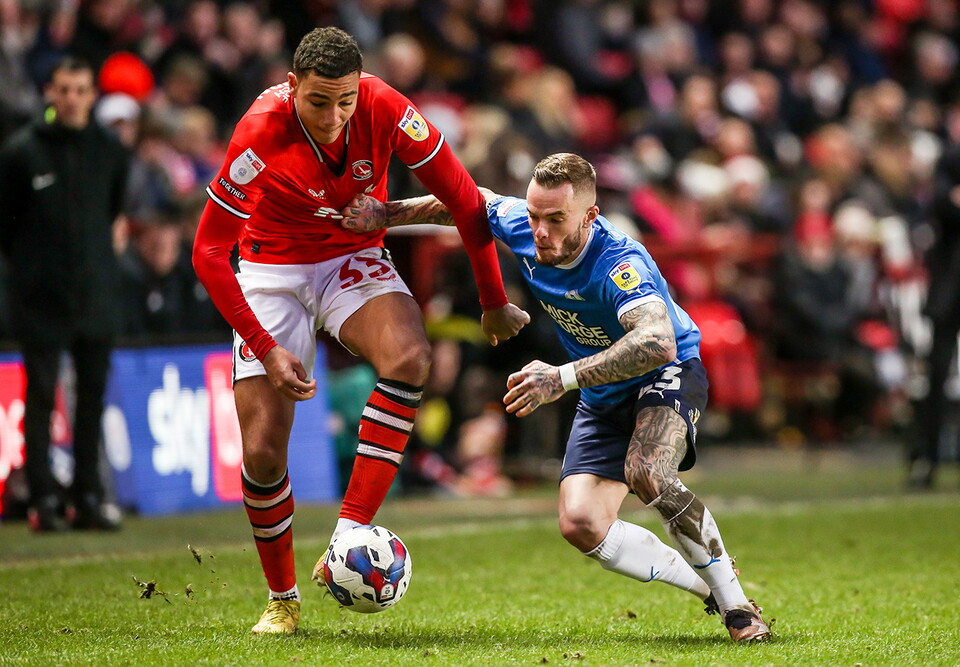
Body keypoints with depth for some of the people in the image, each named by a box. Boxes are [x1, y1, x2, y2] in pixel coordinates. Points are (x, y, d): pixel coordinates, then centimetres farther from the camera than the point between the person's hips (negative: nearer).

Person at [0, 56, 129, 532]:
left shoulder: (110, 152, 4)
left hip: (96, 296, 3)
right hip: (40, 297, -3)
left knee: (93, 399, 6)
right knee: (41, 399, -3)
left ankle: (89, 498, 12)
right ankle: (43, 500, 0)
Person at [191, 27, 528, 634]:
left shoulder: (385, 109, -23)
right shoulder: (260, 134, -28)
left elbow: (465, 200, -9)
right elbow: (208, 252, -19)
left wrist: (494, 303, -2)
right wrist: (267, 349, -25)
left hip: (355, 261, 1)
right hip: (272, 270, -1)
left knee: (409, 357, -32)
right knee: (262, 452, -8)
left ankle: (350, 535, -28)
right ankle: (283, 600, 16)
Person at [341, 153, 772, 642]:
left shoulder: (621, 265, -36)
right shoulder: (520, 226, -15)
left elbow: (657, 343, -55)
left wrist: (563, 378, -61)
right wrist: (385, 214, 7)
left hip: (668, 375, -7)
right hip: (602, 397, 7)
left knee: (646, 474, -37)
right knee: (581, 525, -14)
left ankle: (735, 600, -17)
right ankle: (707, 587, 7)